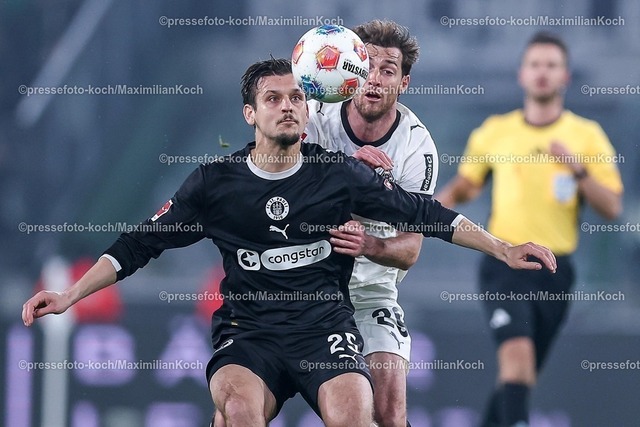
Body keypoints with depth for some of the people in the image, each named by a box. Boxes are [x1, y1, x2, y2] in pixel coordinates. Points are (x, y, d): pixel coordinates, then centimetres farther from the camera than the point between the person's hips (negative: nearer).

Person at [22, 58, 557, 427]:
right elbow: (142, 243, 9)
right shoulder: (214, 183, 5)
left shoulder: (339, 174, 4)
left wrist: (502, 249, 6)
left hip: (327, 326, 0)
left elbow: (421, 212, 10)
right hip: (249, 332, 0)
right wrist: (70, 296, 3)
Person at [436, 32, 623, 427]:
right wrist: (442, 202, -1)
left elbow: (612, 208, -1)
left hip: (555, 270, 2)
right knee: (516, 354, -24)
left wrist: (577, 169, -15)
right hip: (505, 264, -1)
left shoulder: (587, 136, 4)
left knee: (521, 375, 10)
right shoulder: (494, 133, 7)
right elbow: (464, 184, 20)